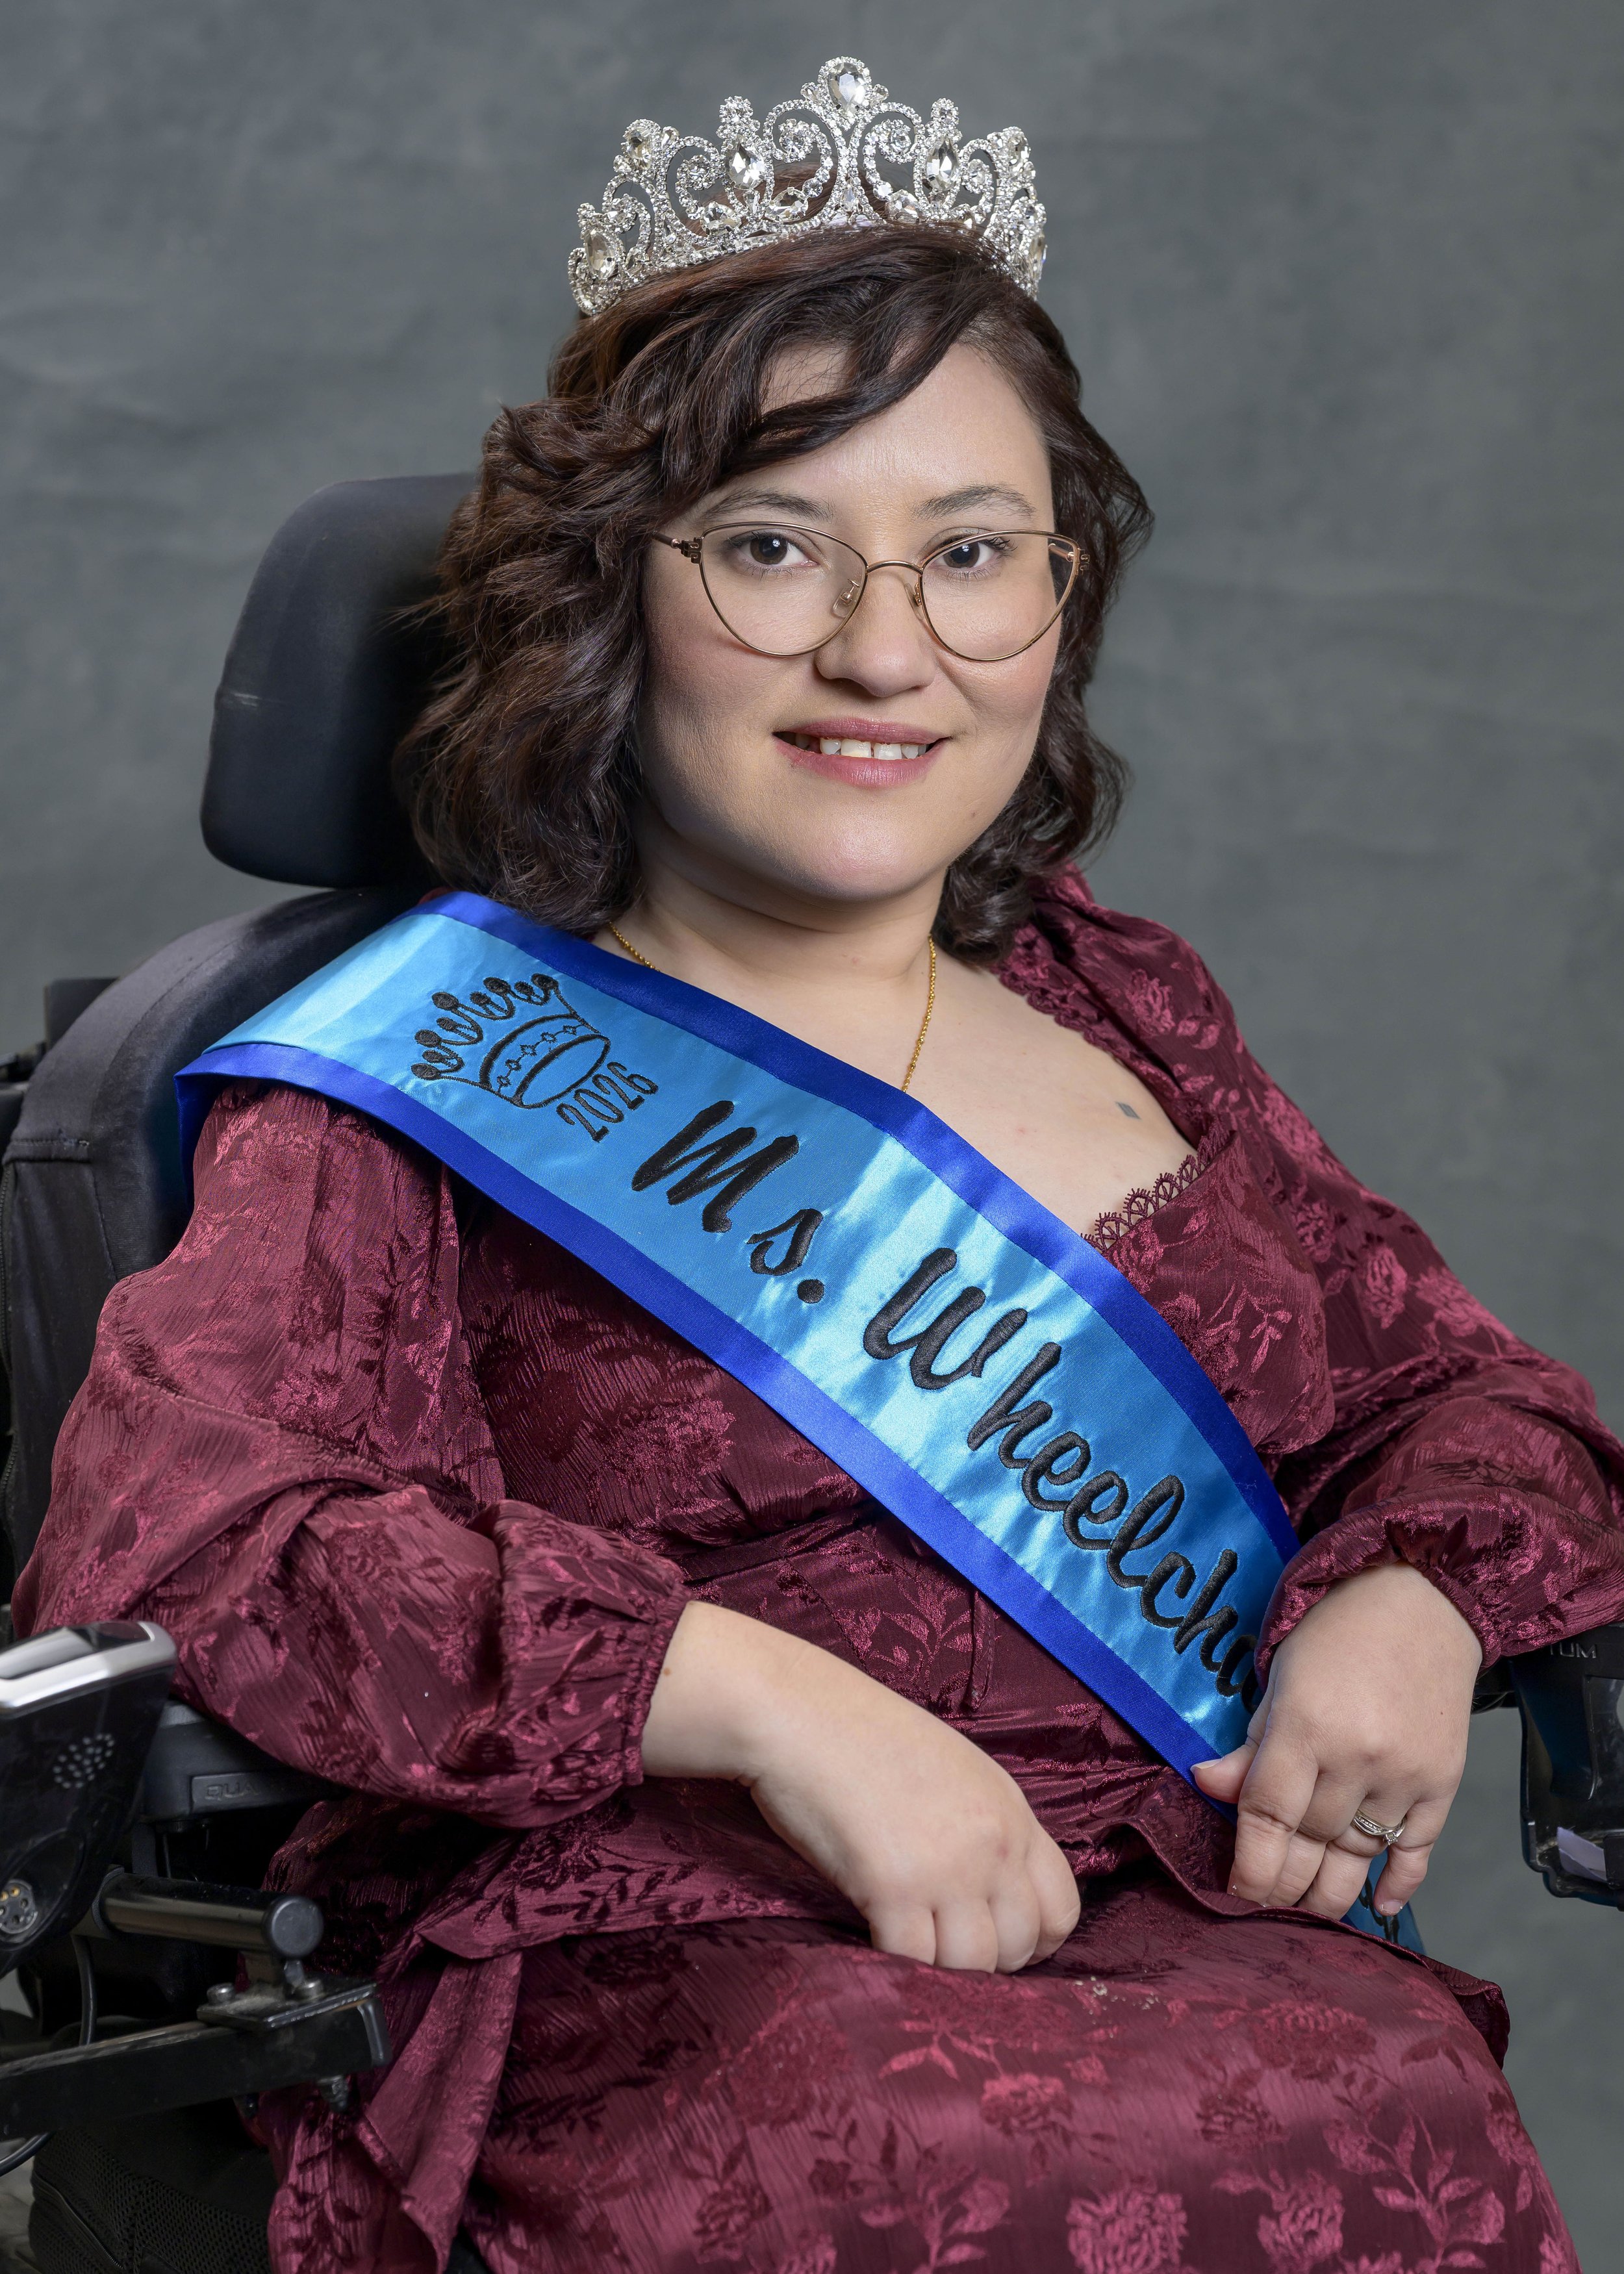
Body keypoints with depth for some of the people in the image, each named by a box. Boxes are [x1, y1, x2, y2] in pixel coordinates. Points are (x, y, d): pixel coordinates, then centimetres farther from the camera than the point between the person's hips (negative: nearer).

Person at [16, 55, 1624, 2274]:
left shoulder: (1123, 1011, 23)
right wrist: (767, 1698, -18)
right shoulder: (434, 1080, 6)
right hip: (647, 1991, -4)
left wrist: (1417, 1608, 3)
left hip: (1198, 1948, 5)